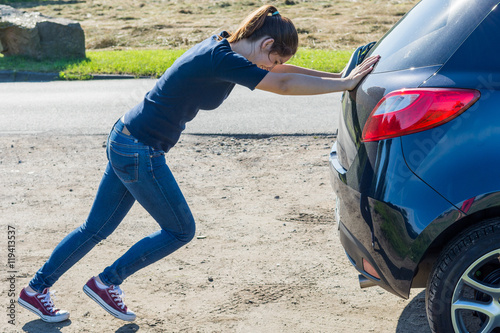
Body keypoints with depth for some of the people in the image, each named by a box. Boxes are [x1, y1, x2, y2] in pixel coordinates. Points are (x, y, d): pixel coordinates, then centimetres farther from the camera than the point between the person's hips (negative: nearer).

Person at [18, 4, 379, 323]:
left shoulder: (223, 47, 6)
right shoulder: (222, 59, -23)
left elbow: (282, 71, 14)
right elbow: (284, 84, -23)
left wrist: (341, 75, 11)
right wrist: (346, 83, -16)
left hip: (125, 142, 9)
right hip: (139, 153, -9)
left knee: (96, 228, 18)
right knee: (180, 230, 7)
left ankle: (36, 289, 29)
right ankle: (106, 282, 18)